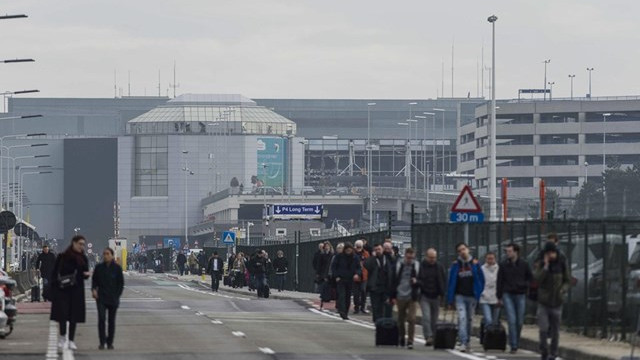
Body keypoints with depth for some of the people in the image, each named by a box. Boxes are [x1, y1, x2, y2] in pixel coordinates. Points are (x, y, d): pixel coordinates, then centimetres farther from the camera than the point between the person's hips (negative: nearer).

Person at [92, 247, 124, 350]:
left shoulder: (117, 268, -1)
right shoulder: (99, 267, 2)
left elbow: (121, 283, 4)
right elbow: (94, 280, 11)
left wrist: (117, 295, -3)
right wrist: (94, 290, -7)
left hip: (113, 299, 0)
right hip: (101, 298, 0)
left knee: (112, 320, 7)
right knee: (101, 318, -13)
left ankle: (110, 342, 17)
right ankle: (102, 342, -7)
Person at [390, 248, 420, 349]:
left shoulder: (417, 266, 2)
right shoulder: (399, 265, 4)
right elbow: (394, 281, 6)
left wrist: (417, 281, -15)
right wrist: (393, 296, 2)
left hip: (412, 297, -2)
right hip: (400, 297, 2)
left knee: (411, 319, -10)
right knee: (401, 319, 12)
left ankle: (410, 341, -7)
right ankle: (401, 338, 30)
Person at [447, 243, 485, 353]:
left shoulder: (475, 264, 1)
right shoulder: (456, 265, 0)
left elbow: (481, 280, 7)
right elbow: (451, 282, 1)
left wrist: (479, 294, 1)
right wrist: (450, 299, -2)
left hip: (472, 296, 1)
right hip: (460, 296, -1)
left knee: (469, 319, 12)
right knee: (462, 318, -15)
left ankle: (468, 341, 29)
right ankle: (463, 343, -20)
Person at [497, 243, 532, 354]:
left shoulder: (524, 264, 2)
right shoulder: (504, 265, 0)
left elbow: (530, 277, 13)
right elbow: (500, 281, 6)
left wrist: (525, 286, -5)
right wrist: (499, 296, 4)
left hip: (520, 295, 1)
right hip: (508, 295, -1)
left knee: (519, 322, 4)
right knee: (512, 320, -11)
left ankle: (516, 342, 22)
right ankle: (513, 346, -10)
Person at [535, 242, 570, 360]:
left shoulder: (562, 265, -2)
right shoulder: (540, 265, -4)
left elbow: (568, 281, 7)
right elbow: (537, 279, -16)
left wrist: (563, 290, -13)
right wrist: (546, 266, -22)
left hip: (557, 302, 1)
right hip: (543, 302, -1)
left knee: (555, 330, 7)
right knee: (543, 329, -12)